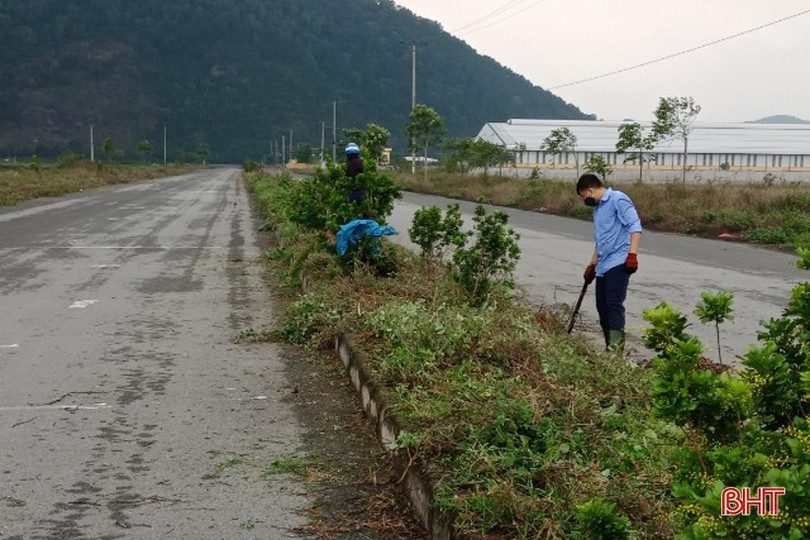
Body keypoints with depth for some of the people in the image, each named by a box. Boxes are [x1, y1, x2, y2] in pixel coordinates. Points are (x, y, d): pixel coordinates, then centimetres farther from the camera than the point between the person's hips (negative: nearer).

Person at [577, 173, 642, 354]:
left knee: (614, 304, -18)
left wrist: (632, 254, -24)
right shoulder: (598, 209, 23)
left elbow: (635, 226, -15)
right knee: (602, 307, 6)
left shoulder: (617, 200, -6)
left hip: (618, 263, -9)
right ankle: (610, 348, 10)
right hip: (603, 266, 9)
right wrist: (592, 265, 34)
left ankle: (616, 347, -24)